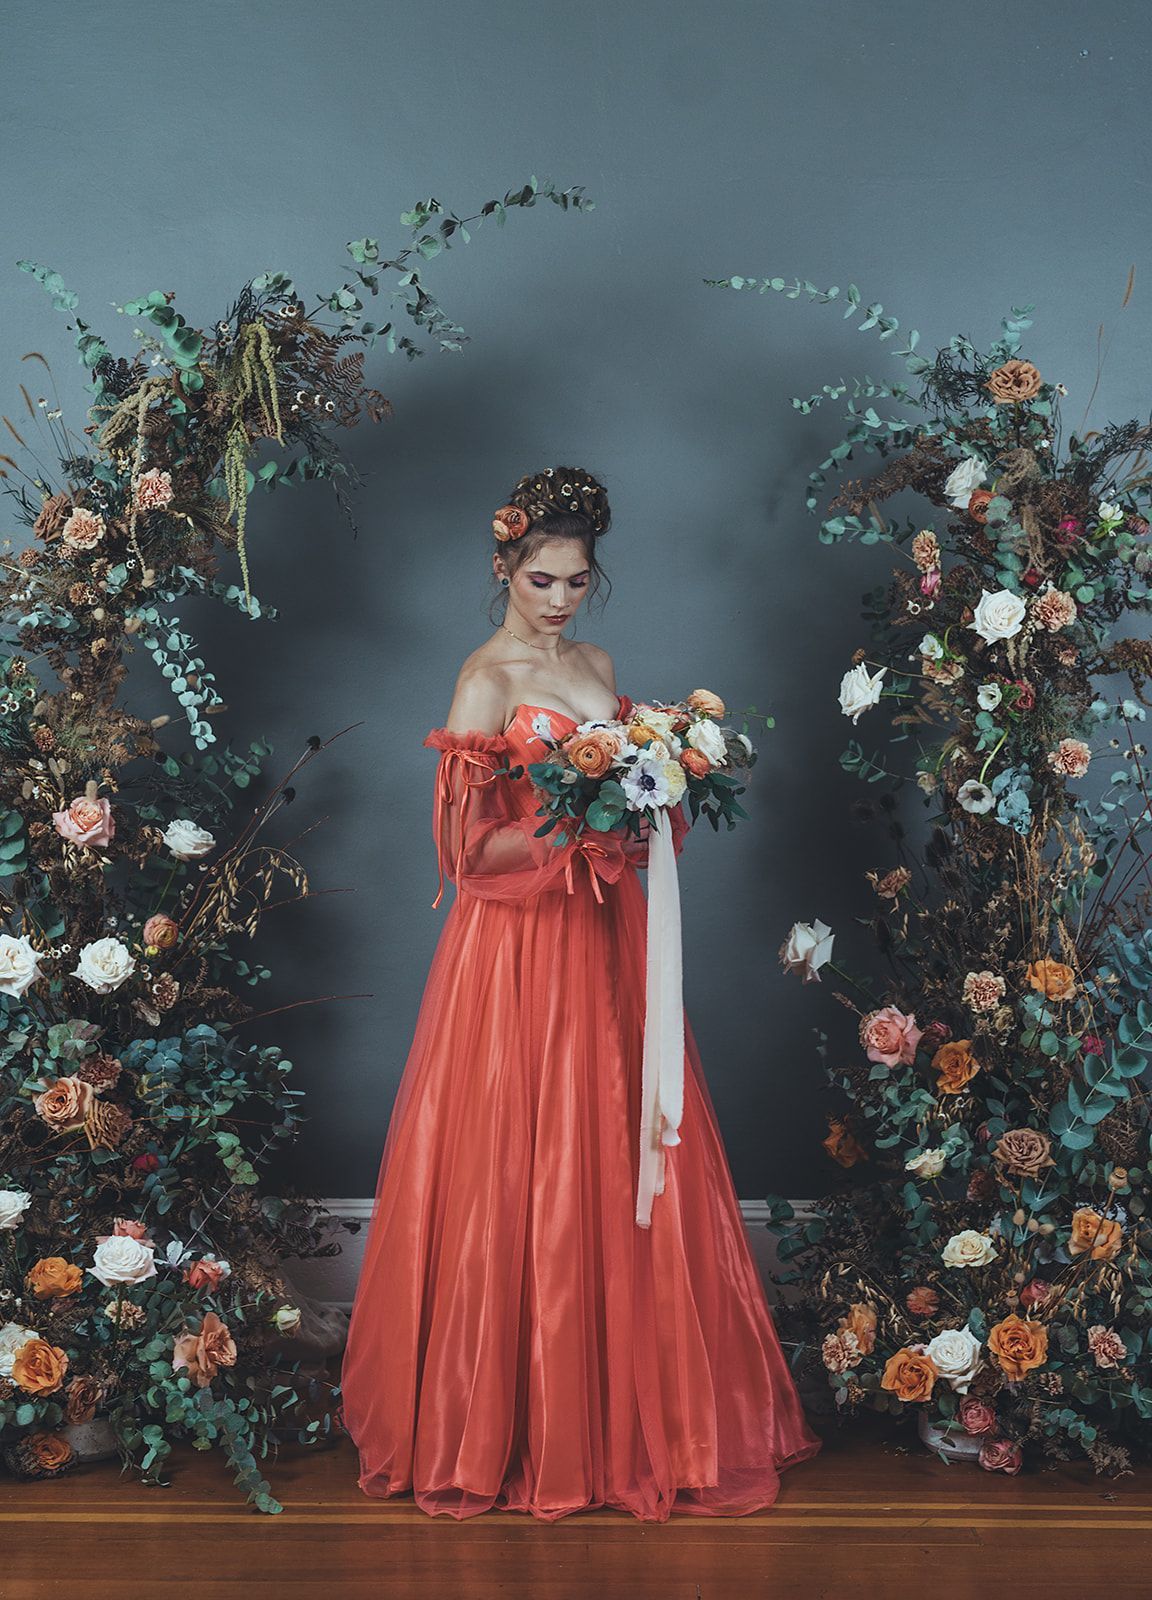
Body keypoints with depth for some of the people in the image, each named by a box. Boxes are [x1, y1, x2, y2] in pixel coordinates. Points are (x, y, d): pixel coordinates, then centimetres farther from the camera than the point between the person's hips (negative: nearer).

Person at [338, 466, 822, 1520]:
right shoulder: (485, 680, -8)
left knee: (616, 1156, 11)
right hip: (518, 947, -7)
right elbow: (471, 847, -12)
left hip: (603, 935, 7)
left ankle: (625, 1399, 25)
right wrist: (582, 834, -21)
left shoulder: (595, 666, 13)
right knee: (524, 1176, 0)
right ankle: (520, 1418, 16)